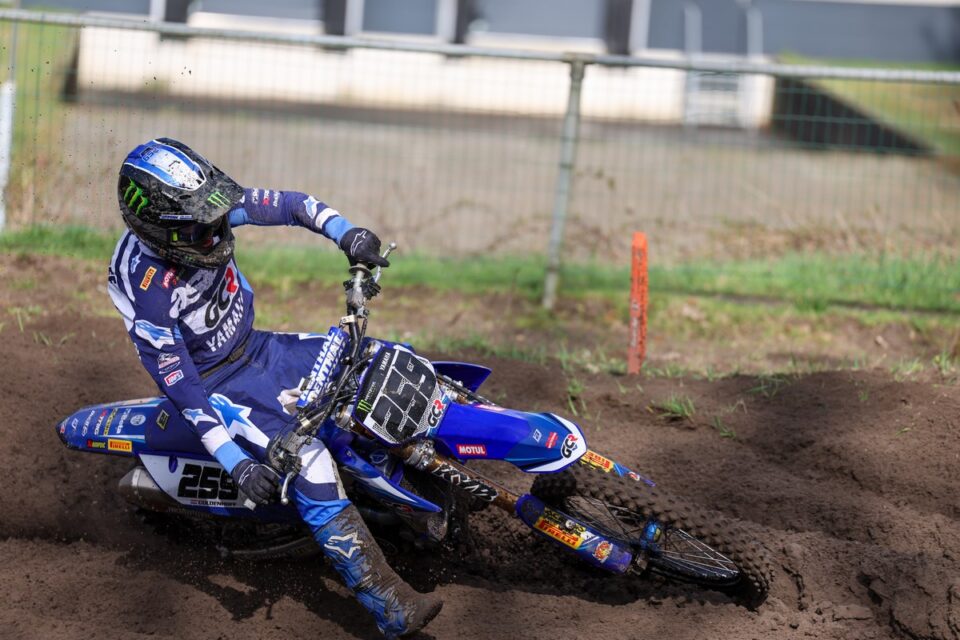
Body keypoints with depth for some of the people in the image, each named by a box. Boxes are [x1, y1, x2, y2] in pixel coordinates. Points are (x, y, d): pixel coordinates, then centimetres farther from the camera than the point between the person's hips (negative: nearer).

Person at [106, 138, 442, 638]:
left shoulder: (206, 214, -16)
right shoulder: (144, 288, -32)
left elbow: (284, 204, -6)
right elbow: (180, 386, -27)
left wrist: (345, 233, -23)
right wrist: (235, 462, -30)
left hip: (254, 348, 8)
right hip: (215, 384, -8)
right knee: (307, 459, -26)